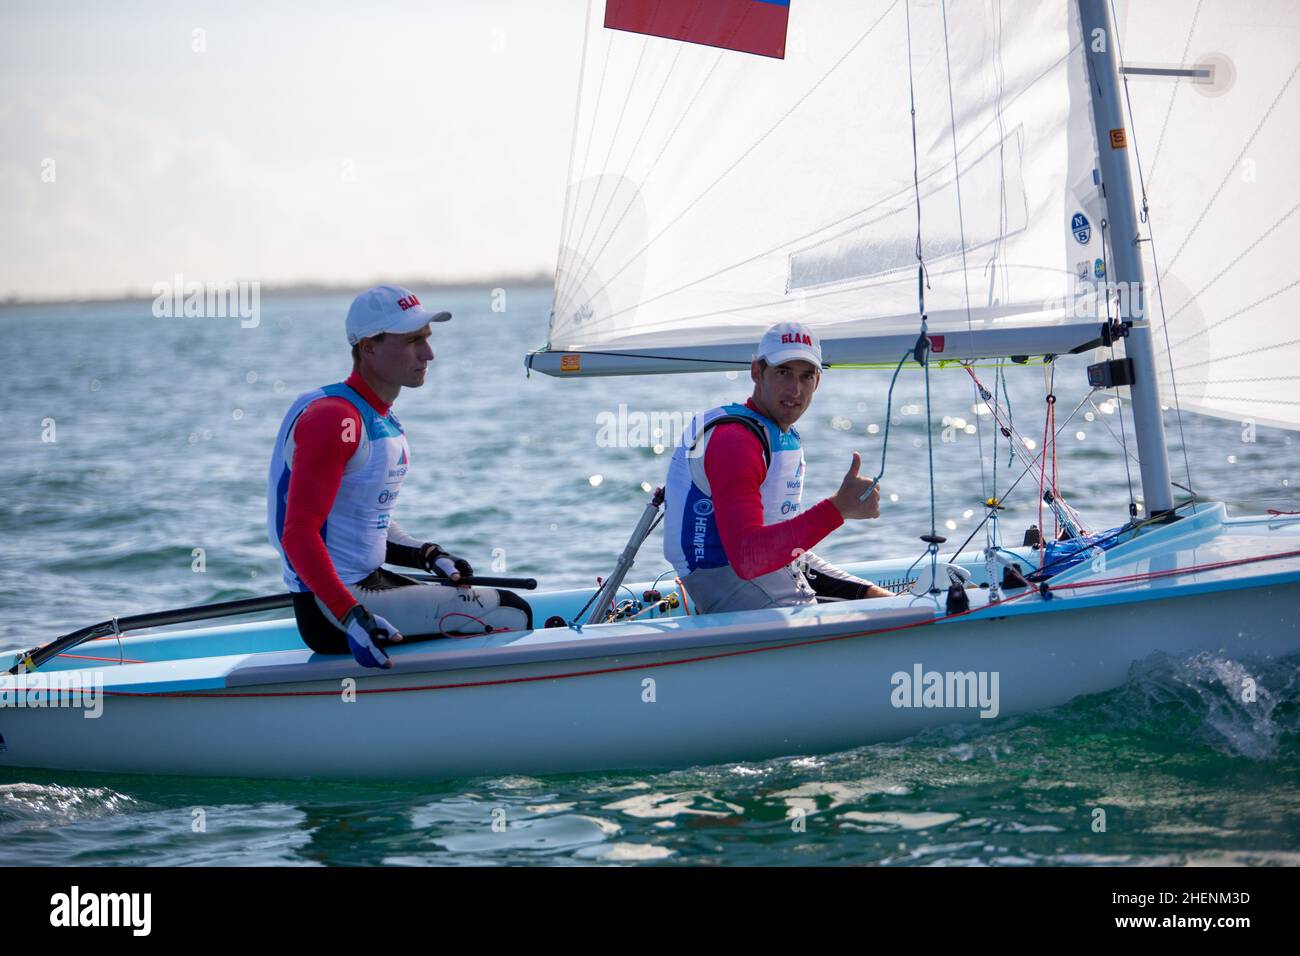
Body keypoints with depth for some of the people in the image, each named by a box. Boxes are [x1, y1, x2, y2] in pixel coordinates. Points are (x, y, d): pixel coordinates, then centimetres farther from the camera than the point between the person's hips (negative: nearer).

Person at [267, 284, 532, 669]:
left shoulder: (383, 419, 14)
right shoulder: (335, 419, -17)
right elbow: (299, 533, -25)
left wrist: (428, 556, 7)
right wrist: (351, 617, -34)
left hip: (371, 581, 10)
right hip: (328, 610, -10)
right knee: (511, 614, -11)